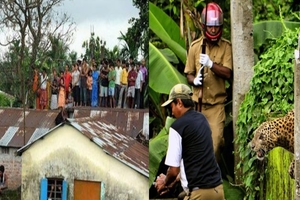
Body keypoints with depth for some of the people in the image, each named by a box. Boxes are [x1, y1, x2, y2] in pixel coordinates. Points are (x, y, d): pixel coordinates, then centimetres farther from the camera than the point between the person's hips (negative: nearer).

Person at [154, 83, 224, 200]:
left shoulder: (177, 126, -8)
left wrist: (165, 182, 13)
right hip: (218, 187, 7)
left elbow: (174, 170, -9)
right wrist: (172, 181, 27)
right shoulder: (202, 119, 14)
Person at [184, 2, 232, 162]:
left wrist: (211, 64, -27)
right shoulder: (195, 46, 2)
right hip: (198, 102, 2)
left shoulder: (226, 46, -3)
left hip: (217, 102, -2)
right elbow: (189, 74, 7)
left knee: (215, 141, -13)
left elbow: (228, 73, -12)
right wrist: (194, 80, -16)